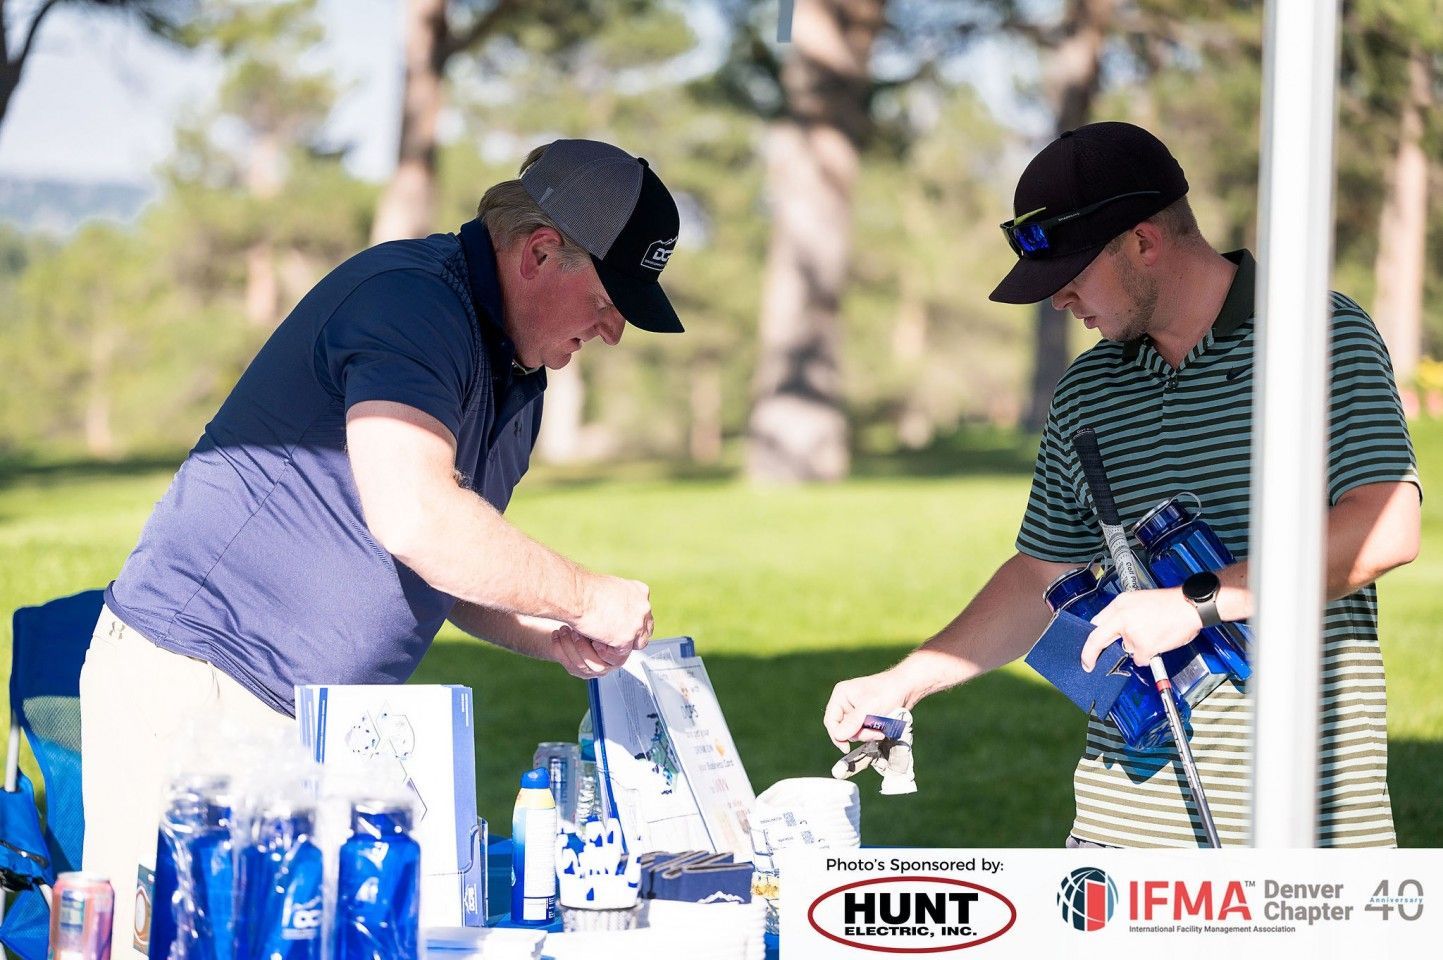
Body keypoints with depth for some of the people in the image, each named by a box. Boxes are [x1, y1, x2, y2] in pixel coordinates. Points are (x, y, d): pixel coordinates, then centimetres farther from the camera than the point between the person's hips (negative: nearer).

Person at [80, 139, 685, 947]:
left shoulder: (516, 378, 15)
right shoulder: (413, 297, -17)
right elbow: (413, 517, -30)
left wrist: (552, 638, 5)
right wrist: (585, 597, -17)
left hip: (322, 721, 10)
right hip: (190, 687, -9)